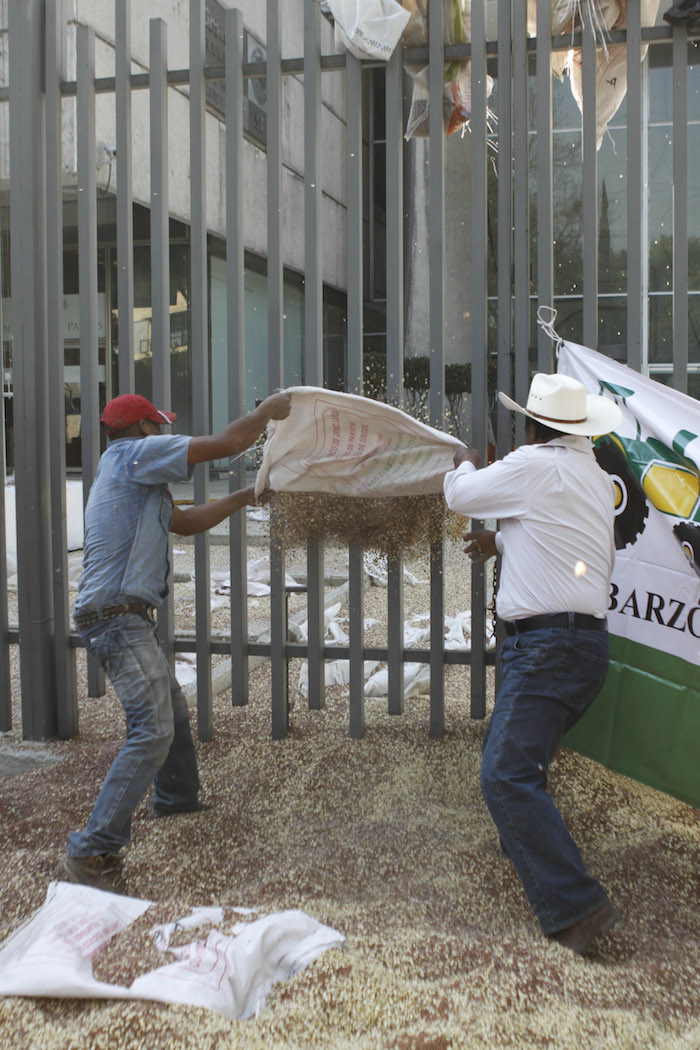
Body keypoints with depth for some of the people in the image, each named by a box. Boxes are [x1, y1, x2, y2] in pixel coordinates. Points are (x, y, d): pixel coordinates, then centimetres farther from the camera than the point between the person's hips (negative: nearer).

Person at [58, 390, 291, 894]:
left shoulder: (133, 476, 23)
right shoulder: (135, 453, -7)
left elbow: (187, 522, 31)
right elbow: (224, 443, -10)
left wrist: (244, 497, 33)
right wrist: (266, 412, 6)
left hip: (123, 619, 11)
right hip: (117, 615, -11)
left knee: (173, 709, 25)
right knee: (152, 731, -16)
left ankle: (176, 800, 45)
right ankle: (91, 853, -16)